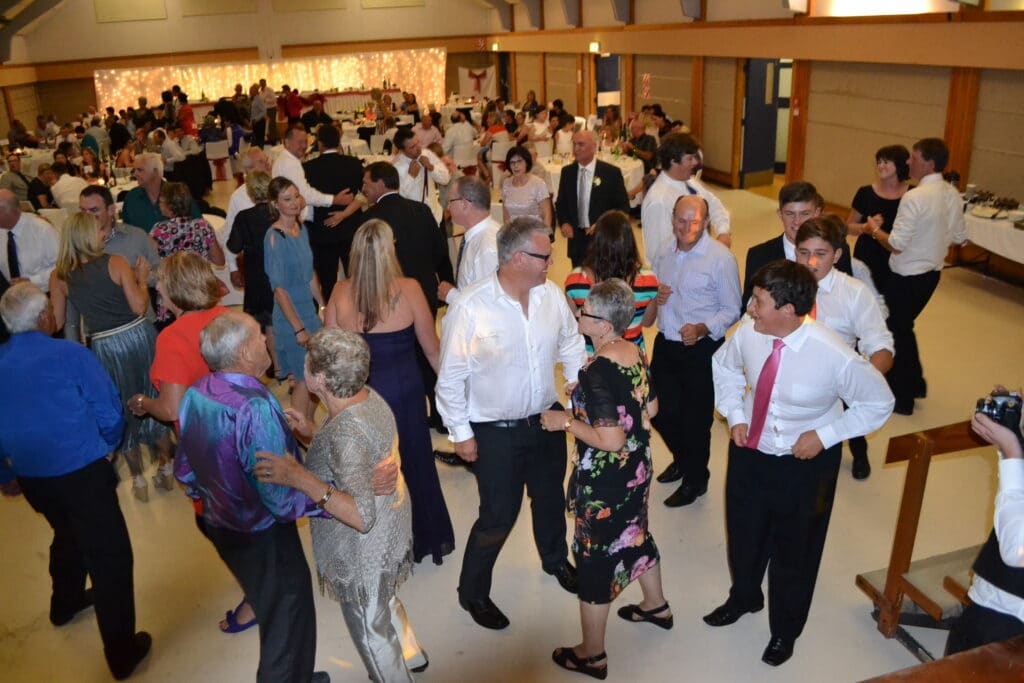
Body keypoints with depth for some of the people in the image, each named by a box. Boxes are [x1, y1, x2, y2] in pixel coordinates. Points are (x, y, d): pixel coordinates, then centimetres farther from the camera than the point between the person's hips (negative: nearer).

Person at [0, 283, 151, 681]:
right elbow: (109, 413, -11)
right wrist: (108, 446, 10)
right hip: (80, 471, -7)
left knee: (68, 534, 32)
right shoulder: (68, 354, -14)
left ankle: (65, 603, 54)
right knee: (109, 555, 2)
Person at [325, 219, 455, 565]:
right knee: (417, 465, 20)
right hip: (404, 391, -1)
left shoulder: (341, 293, -11)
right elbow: (432, 348, -7)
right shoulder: (409, 289, -16)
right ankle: (431, 539, 38)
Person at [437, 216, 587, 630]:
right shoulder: (471, 308, -23)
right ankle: (472, 592, 34)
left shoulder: (551, 294, -8)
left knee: (550, 498, 26)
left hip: (547, 420, 5)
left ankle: (556, 559, 56)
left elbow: (571, 345, 9)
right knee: (498, 517, 7)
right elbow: (451, 377, -14)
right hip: (497, 433, -5)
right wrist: (461, 433, -10)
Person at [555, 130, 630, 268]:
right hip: (576, 238, 3)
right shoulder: (567, 172, 5)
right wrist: (564, 223, -7)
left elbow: (623, 206, -4)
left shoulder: (612, 172, -7)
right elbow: (561, 203, 13)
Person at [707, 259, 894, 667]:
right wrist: (734, 414, -6)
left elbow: (879, 404, -12)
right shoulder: (748, 332, -18)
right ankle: (744, 597, 58)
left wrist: (824, 435, -18)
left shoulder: (835, 357, -30)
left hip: (805, 463, -3)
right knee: (743, 534, 24)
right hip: (749, 450, 4)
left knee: (794, 549, 18)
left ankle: (785, 629, 47)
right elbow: (724, 365, 6)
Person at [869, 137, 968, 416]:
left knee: (896, 331, 9)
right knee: (904, 327, 25)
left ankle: (901, 398, 21)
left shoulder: (914, 197, -24)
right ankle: (915, 384, 37)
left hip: (907, 276, -8)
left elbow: (896, 244, -24)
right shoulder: (953, 195, 2)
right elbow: (959, 238, 11)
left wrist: (874, 230, -7)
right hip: (933, 273, 8)